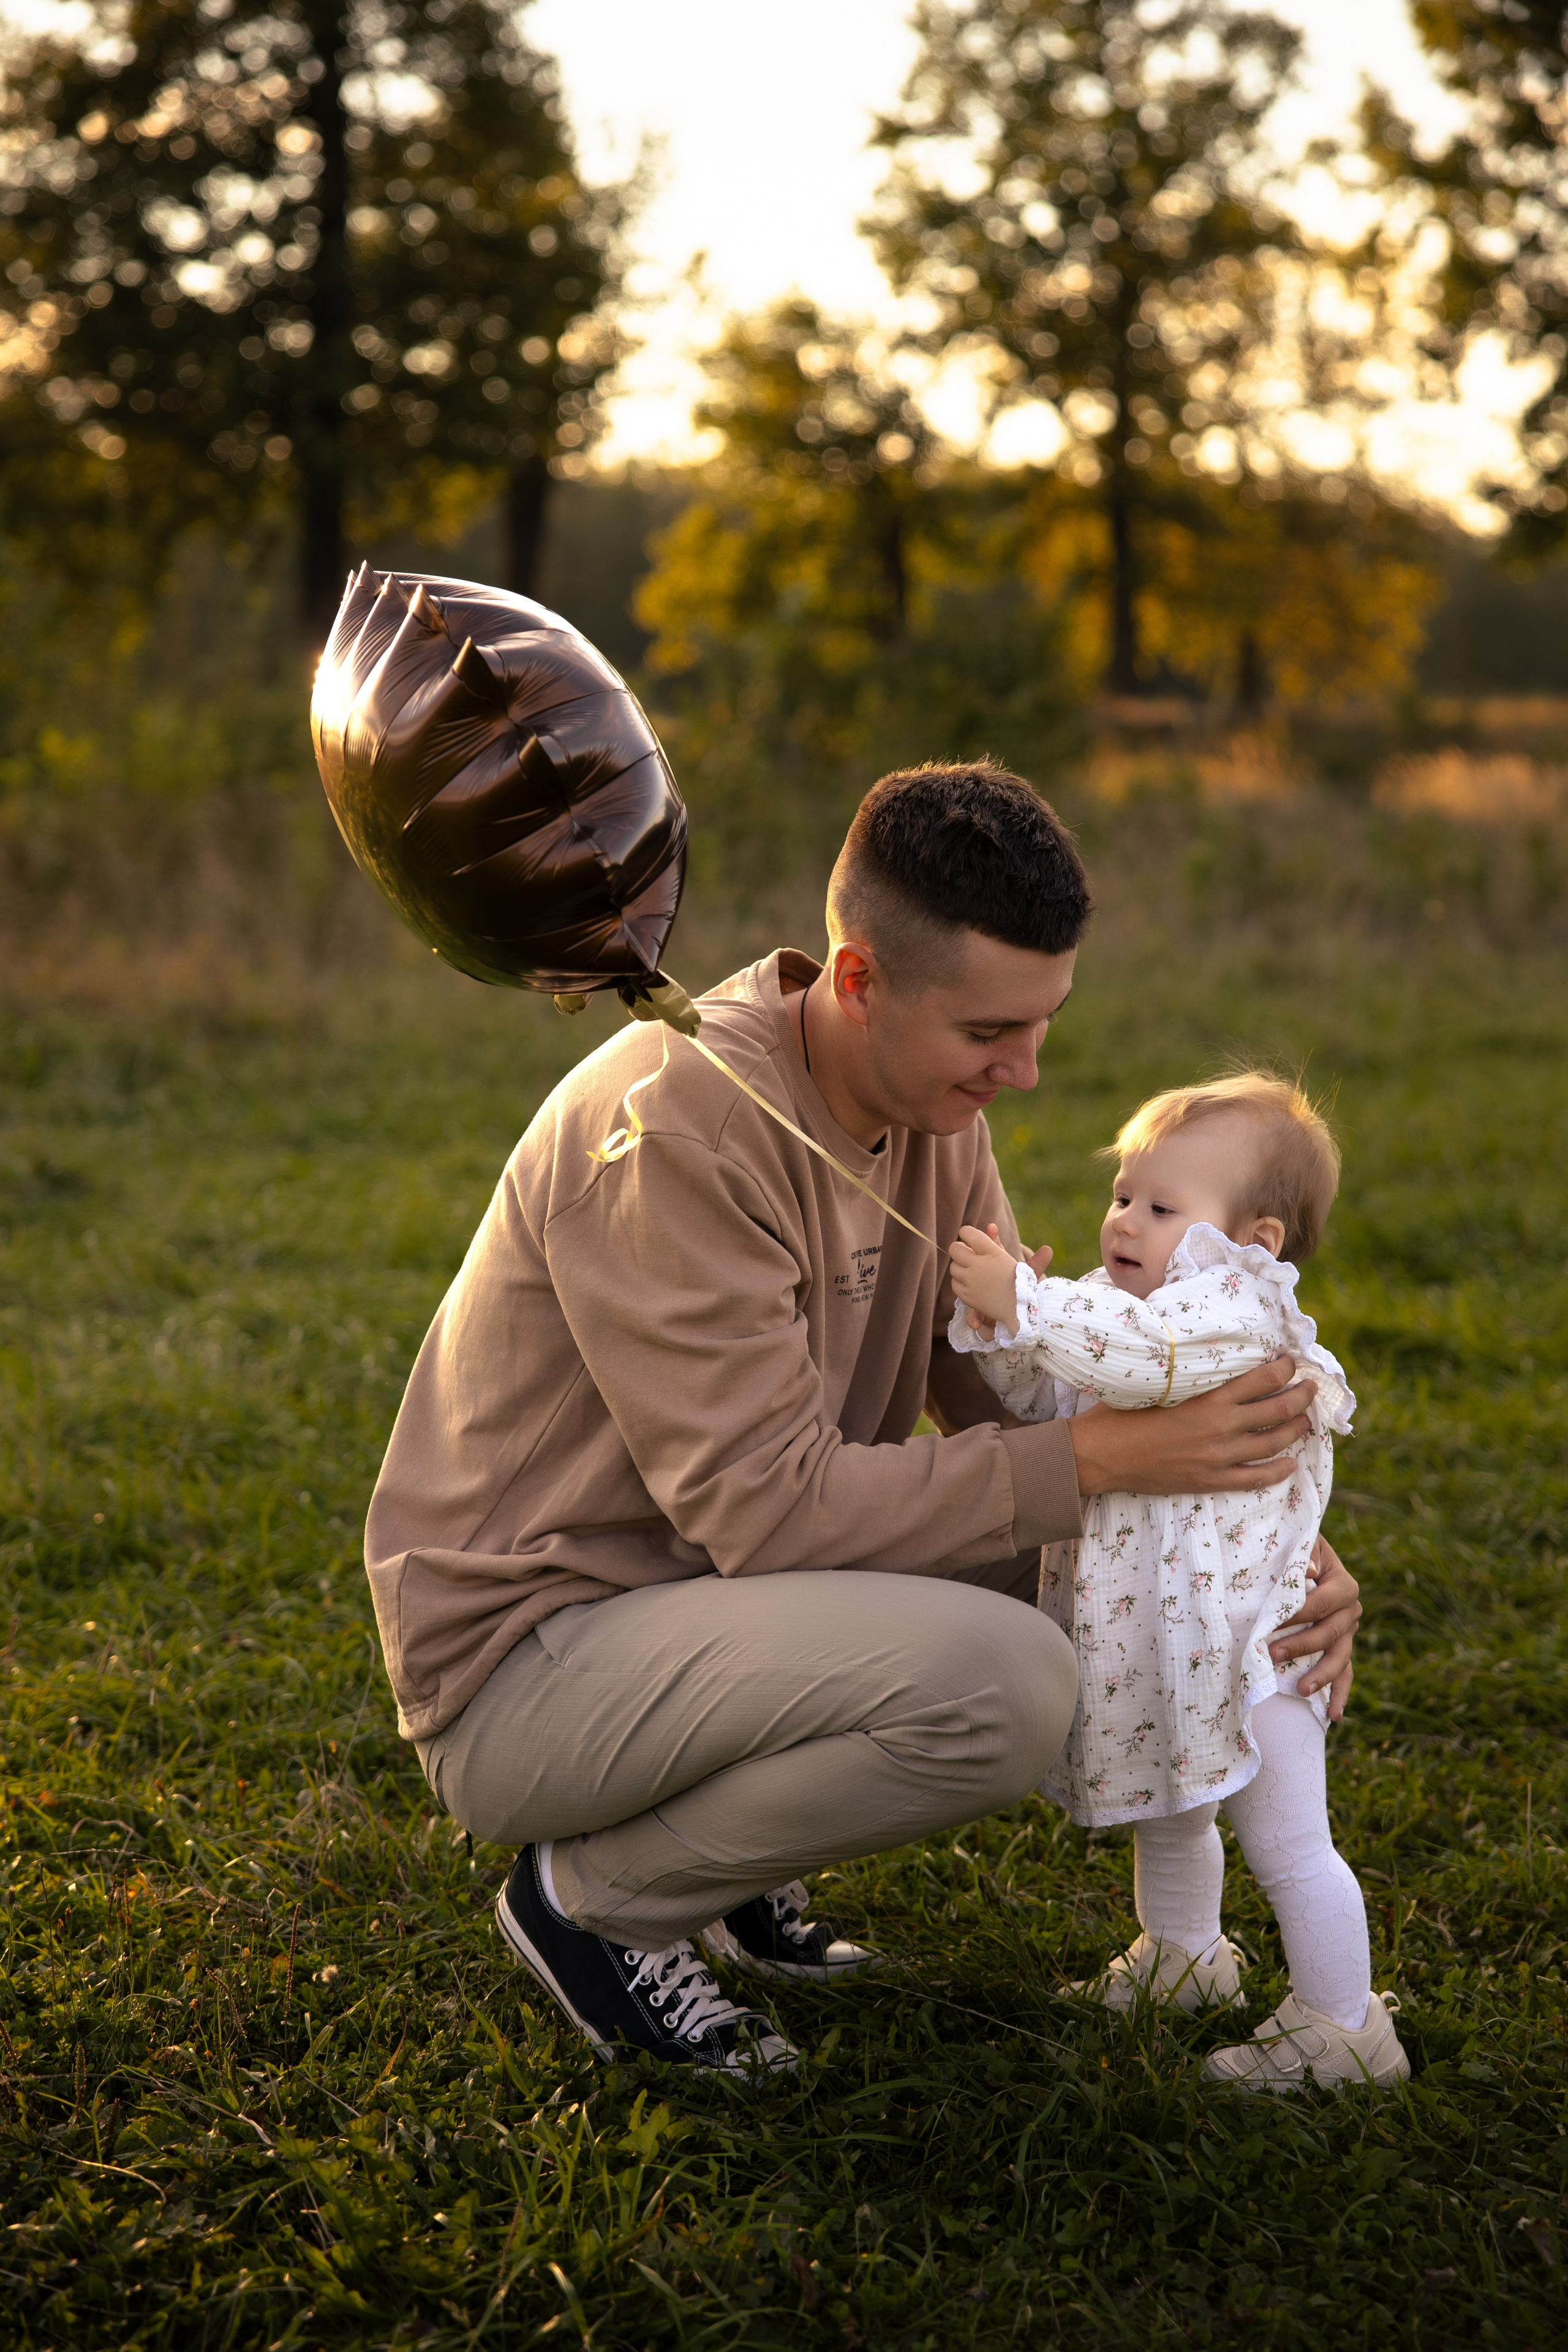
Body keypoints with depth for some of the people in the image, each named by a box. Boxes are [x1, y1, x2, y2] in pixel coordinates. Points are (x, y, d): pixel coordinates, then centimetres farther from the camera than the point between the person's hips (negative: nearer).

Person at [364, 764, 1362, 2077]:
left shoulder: (929, 1103, 1)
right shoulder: (682, 1122, -26)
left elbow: (1010, 1399, 2)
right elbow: (767, 1505, -27)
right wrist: (1100, 1459, -27)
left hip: (702, 1593, 9)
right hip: (524, 1663, -9)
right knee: (1004, 1686, -29)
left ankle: (734, 1866, 10)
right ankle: (596, 1898, -5)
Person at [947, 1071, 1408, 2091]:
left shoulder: (1238, 1311, -19)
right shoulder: (1114, 1307, 10)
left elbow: (1144, 1358, -37)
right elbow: (1039, 1396, 9)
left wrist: (1027, 1301, -37)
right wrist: (998, 1325, -9)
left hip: (1237, 1634, -9)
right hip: (1145, 1639, 9)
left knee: (1285, 1842, -2)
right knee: (1165, 1808, 27)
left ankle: (1344, 2029, 9)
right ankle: (1181, 1955, 48)